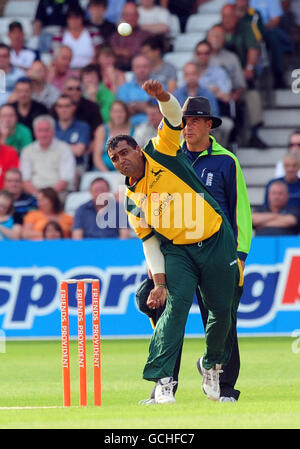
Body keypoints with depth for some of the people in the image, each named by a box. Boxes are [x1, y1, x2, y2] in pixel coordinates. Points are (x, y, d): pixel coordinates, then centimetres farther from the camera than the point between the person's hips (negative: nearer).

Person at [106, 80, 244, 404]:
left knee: (223, 313, 2)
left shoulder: (161, 154, 0)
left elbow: (174, 115, -11)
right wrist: (159, 283, -4)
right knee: (175, 305, -20)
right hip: (177, 252, 1)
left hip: (216, 241, -1)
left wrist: (162, 96, -33)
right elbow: (150, 244, 7)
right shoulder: (132, 201, 7)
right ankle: (162, 381, -24)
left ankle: (212, 365, 29)